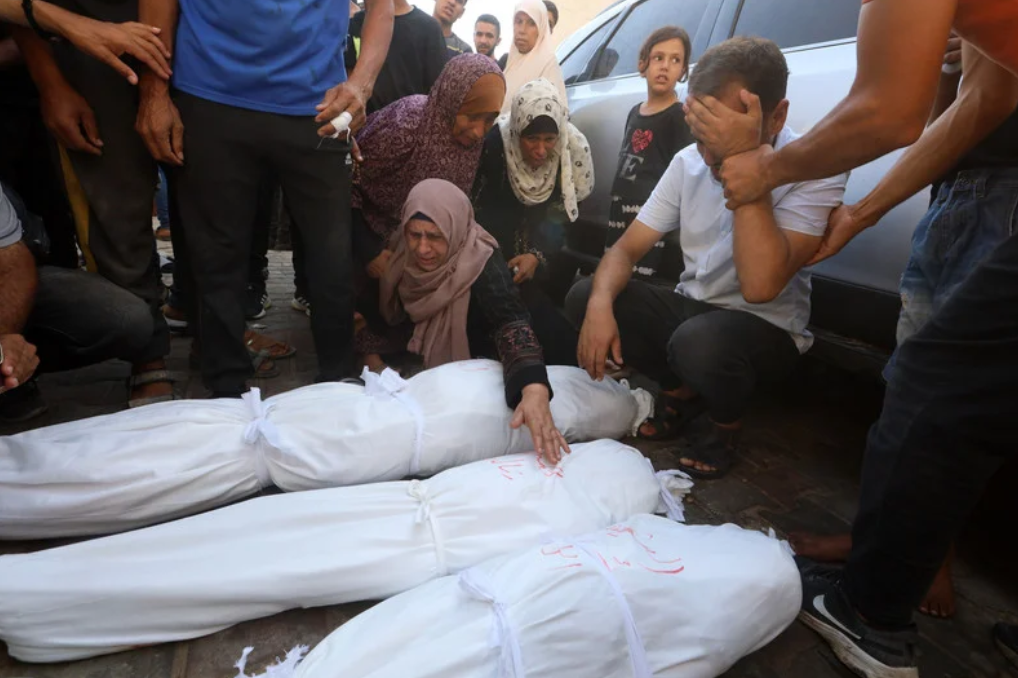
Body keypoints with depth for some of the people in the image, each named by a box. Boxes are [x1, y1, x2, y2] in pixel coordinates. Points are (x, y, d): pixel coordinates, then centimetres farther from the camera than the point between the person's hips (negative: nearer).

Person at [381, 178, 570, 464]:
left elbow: (512, 327, -50)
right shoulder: (404, 252, -16)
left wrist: (535, 391, -68)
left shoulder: (483, 266, -33)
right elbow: (389, 311, 3)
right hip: (419, 365, 5)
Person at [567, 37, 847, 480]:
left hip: (767, 329, -5)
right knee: (582, 296, -13)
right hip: (691, 310, 5)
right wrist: (600, 303, -25)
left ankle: (725, 422, -1)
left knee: (700, 340, -38)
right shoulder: (689, 161, -4)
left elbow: (759, 286, -32)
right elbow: (628, 248, -5)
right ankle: (683, 392, 6)